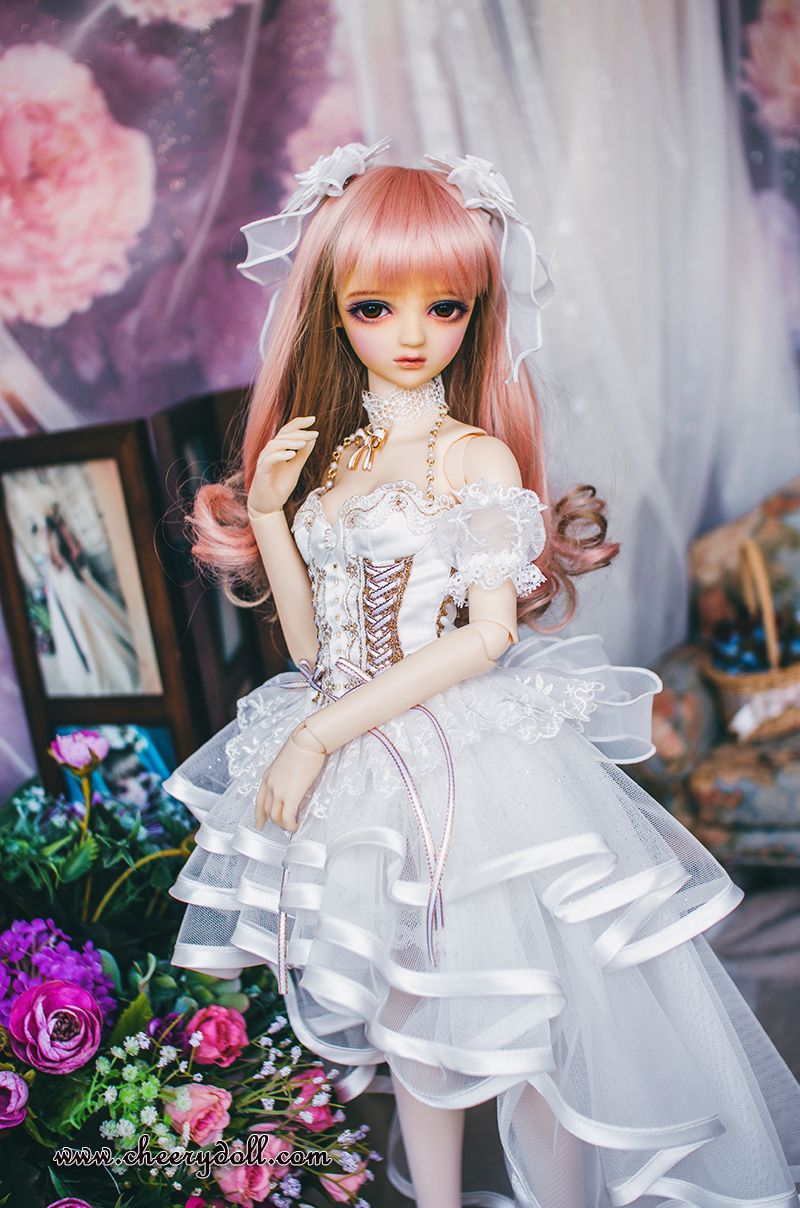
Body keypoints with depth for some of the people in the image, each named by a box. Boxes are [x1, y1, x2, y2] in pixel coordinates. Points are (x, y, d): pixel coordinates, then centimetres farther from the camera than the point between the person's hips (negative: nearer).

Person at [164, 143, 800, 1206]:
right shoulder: (323, 458, 8)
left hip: (472, 762, -5)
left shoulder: (478, 455, -7)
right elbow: (310, 644, 7)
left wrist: (322, 733, -17)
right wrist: (267, 513, -5)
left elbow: (488, 635, -15)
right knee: (415, 1018, 17)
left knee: (524, 1021, 4)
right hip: (366, 772, 5)